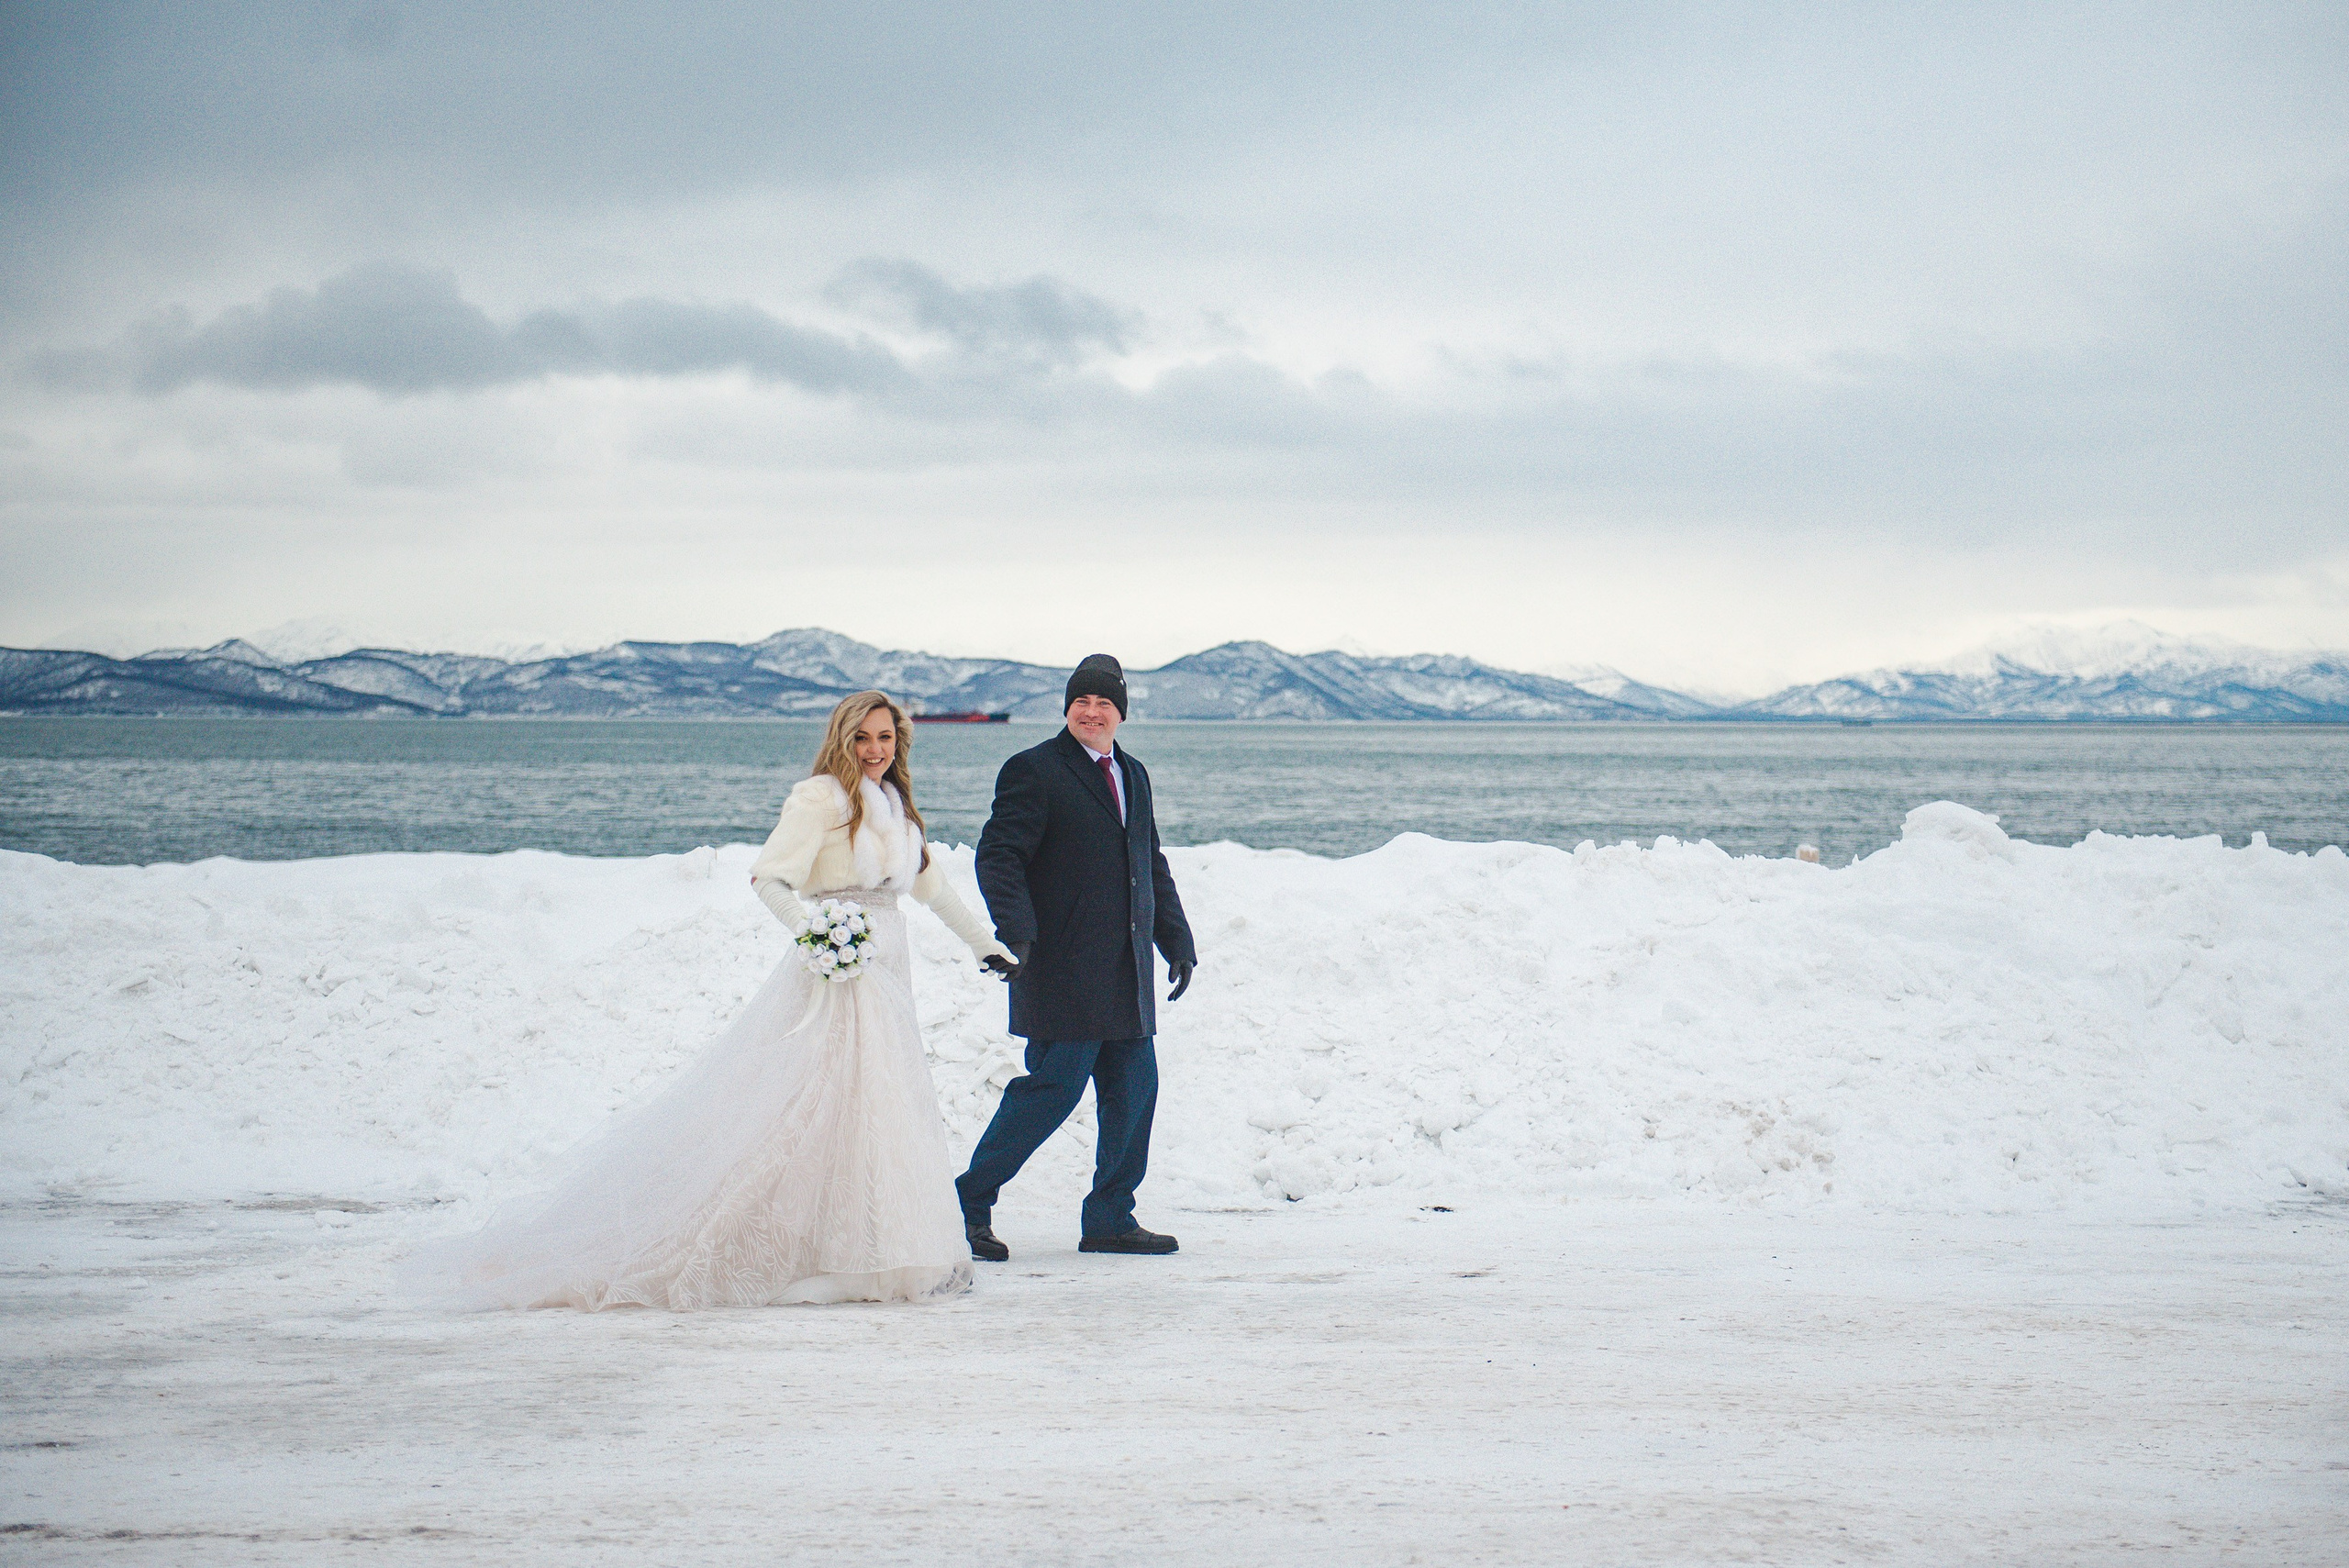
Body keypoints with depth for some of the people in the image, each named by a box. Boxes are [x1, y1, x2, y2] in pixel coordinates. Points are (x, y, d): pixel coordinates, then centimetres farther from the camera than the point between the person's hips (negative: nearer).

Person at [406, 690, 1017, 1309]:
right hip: (833, 980, -8)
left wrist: (987, 943, 34)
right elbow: (768, 875, -17)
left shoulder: (895, 806, 17)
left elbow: (930, 883, 29)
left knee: (881, 1113, 8)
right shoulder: (822, 798, -8)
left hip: (885, 979, 8)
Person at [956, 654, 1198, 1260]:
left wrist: (1177, 937, 20)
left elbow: (1152, 866, 26)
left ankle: (1110, 1220, 16)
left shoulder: (1132, 774, 18)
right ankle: (969, 1205, 2)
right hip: (1063, 972, -7)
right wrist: (1015, 929, -25)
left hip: (1126, 975, 7)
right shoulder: (1034, 771, -5)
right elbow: (999, 856, -12)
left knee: (1135, 1090, 6)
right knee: (1052, 1090, -9)